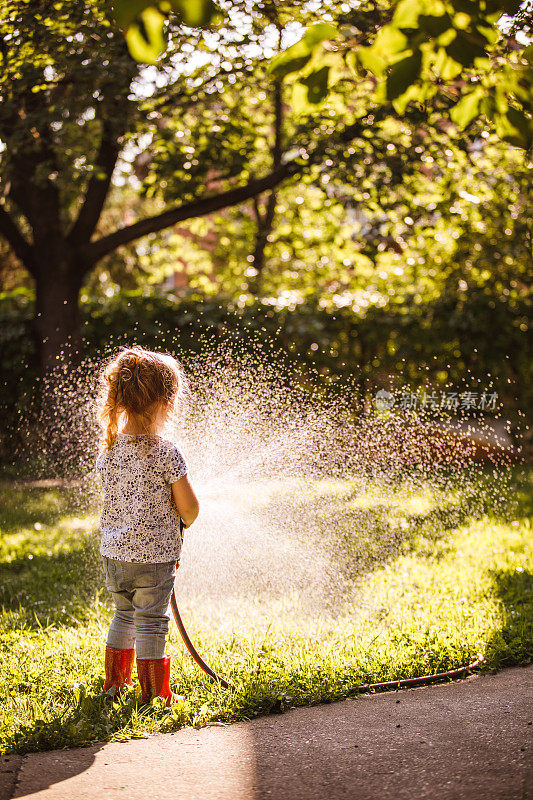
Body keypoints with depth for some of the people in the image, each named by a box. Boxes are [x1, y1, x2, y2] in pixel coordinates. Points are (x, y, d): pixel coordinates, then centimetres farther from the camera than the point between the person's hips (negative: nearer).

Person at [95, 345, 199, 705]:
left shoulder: (109, 447, -1)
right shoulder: (166, 452, -19)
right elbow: (189, 508, -13)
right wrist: (184, 521, 10)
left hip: (113, 552, 6)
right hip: (154, 555, -6)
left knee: (125, 616, 23)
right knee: (151, 623, 6)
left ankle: (115, 682, 35)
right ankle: (155, 695, 17)